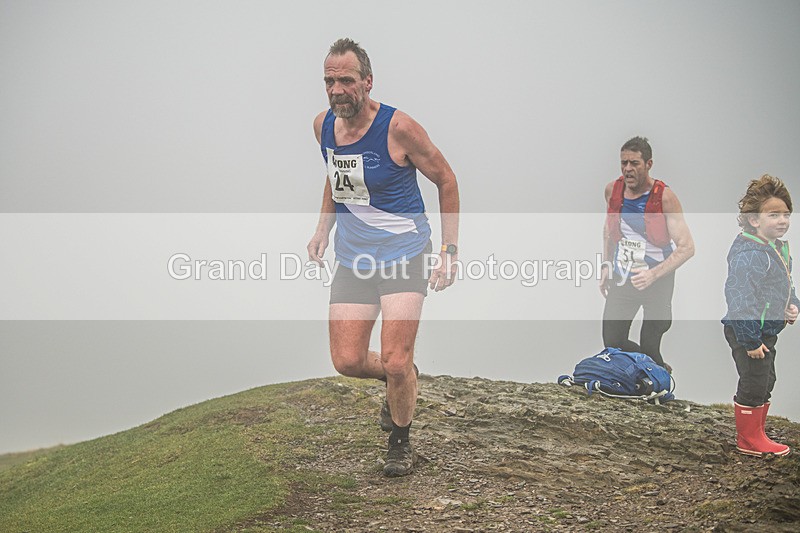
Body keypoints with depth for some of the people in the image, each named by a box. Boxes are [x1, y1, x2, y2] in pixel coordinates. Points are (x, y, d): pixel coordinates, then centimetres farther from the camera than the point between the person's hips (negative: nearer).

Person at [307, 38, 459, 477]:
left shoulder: (398, 128, -17)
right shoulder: (323, 125, 0)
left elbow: (446, 180, -6)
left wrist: (449, 251, -9)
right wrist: (323, 229, 11)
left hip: (402, 252, -5)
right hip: (352, 256, 5)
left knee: (395, 361, -11)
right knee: (347, 362, -1)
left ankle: (401, 443, 16)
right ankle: (398, 380, 34)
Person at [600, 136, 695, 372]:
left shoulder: (665, 197, -18)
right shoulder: (613, 190, -3)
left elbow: (686, 247, -20)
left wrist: (653, 274, -30)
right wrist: (606, 265, 10)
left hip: (658, 280, -4)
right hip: (621, 279, 5)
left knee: (649, 347, -4)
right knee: (613, 344, 3)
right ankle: (662, 369, 29)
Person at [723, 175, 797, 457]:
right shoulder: (749, 253, -25)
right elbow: (741, 300, -27)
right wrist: (751, 341, -24)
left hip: (766, 332, 10)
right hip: (747, 332, -10)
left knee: (765, 383, 20)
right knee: (754, 386, 0)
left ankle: (756, 434, 33)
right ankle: (749, 440, 14)